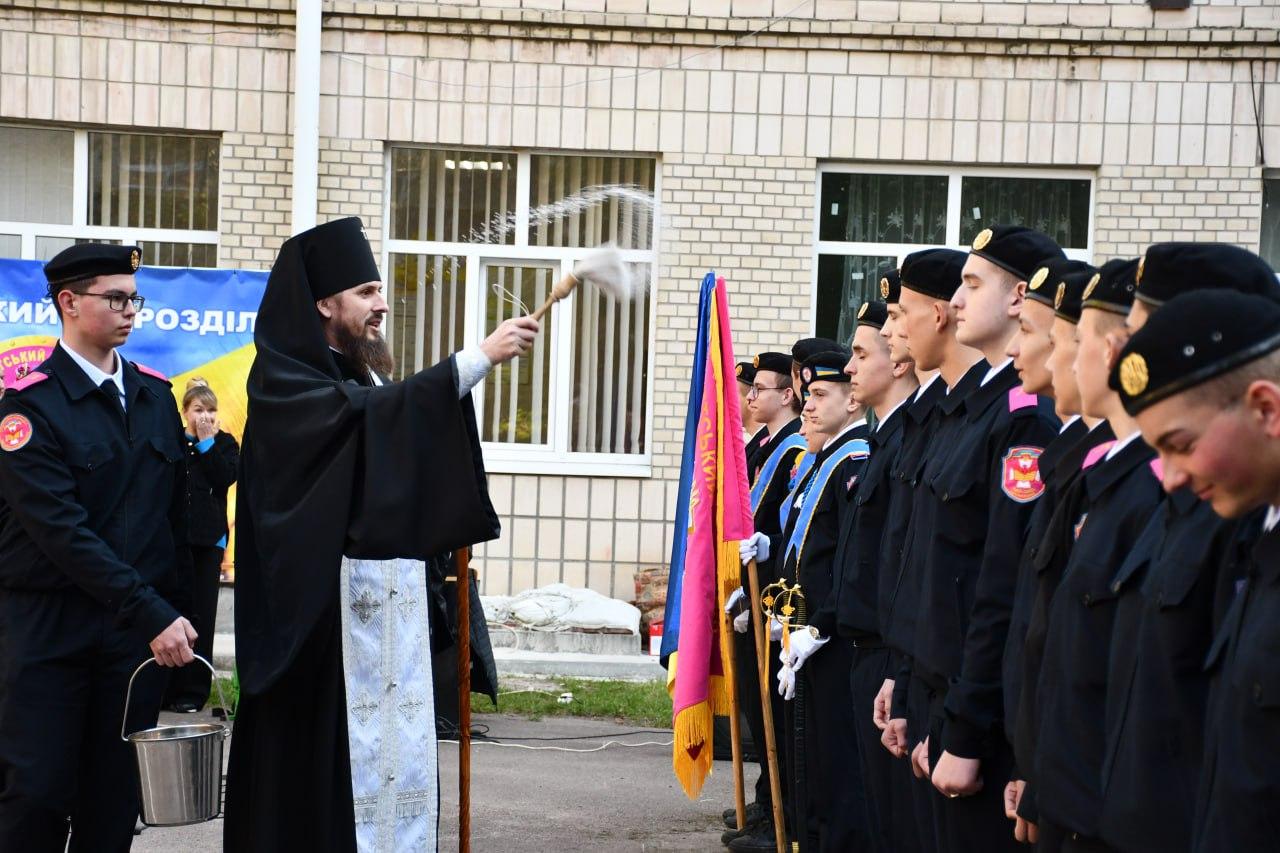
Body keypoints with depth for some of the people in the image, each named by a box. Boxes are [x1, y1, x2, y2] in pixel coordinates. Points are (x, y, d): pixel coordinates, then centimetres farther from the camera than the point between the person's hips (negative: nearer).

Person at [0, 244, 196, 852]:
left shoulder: (155, 395, 10)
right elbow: (62, 530, -17)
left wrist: (179, 611, 6)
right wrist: (153, 614, -21)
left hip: (140, 627, 5)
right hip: (49, 626, -5)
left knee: (116, 801, 5)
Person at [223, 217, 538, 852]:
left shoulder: (366, 377, 18)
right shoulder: (283, 381, -8)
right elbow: (369, 416, -26)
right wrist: (480, 357, -30)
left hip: (394, 612, 8)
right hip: (325, 612, -8)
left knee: (397, 750, 5)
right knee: (332, 755, -7)